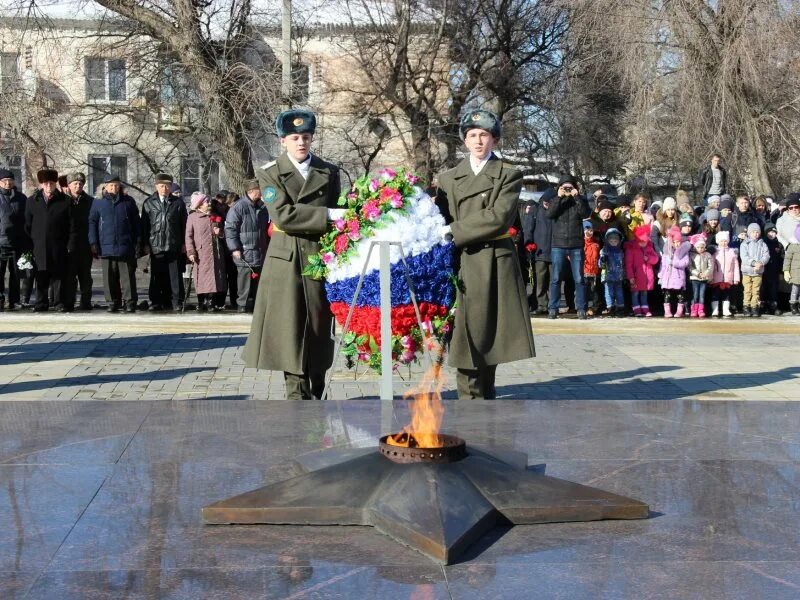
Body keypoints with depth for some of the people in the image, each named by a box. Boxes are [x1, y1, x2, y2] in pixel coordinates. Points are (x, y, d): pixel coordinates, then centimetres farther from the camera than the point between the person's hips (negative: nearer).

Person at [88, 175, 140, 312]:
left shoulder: (128, 201, 8)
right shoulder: (98, 202, 8)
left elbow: (136, 223, 10)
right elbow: (92, 223, 8)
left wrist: (137, 242, 5)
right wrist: (93, 243, 0)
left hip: (125, 247, -1)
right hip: (106, 247, 1)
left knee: (127, 276, -2)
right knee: (109, 277, 4)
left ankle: (130, 302, 1)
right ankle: (112, 302, 12)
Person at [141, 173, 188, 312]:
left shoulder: (178, 202, 7)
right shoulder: (149, 203, 9)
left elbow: (184, 224, 7)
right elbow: (144, 225, 8)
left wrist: (184, 243, 2)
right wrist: (145, 244, 1)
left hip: (174, 246, -1)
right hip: (155, 245, 1)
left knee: (175, 275, 0)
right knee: (157, 276, 5)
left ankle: (176, 302, 4)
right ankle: (156, 302, 11)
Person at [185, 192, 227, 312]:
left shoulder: (215, 217, 17)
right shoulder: (192, 217, 3)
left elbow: (223, 234, 26)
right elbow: (189, 236, -3)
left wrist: (220, 233, 1)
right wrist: (191, 252, -12)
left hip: (216, 253, 4)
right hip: (201, 254, -4)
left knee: (214, 277, 2)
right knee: (201, 279, -4)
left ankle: (212, 302, 9)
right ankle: (201, 303, 4)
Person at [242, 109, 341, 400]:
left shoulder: (328, 172, 9)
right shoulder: (272, 173, 0)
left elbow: (337, 214, 10)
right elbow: (283, 215, -13)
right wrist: (327, 215, -19)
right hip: (285, 260, -2)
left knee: (318, 323, 6)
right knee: (290, 326, -3)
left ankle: (317, 390, 20)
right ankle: (298, 393, 2)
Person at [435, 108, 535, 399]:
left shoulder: (509, 175, 4)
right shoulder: (448, 178, 15)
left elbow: (499, 218, -9)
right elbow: (440, 221, 12)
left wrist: (454, 231, -9)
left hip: (495, 264, -1)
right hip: (461, 265, 1)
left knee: (490, 334, 3)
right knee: (467, 336, -4)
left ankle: (485, 392, 15)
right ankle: (470, 398, -1)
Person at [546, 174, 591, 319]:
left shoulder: (580, 200, 8)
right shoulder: (556, 200, 10)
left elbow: (586, 214, -10)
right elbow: (549, 214, -8)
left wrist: (577, 197, -15)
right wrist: (558, 197, -14)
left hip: (576, 246, 0)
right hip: (558, 245, 0)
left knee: (579, 279, 0)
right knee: (556, 279, 0)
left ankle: (581, 309, 3)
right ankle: (553, 308, 3)